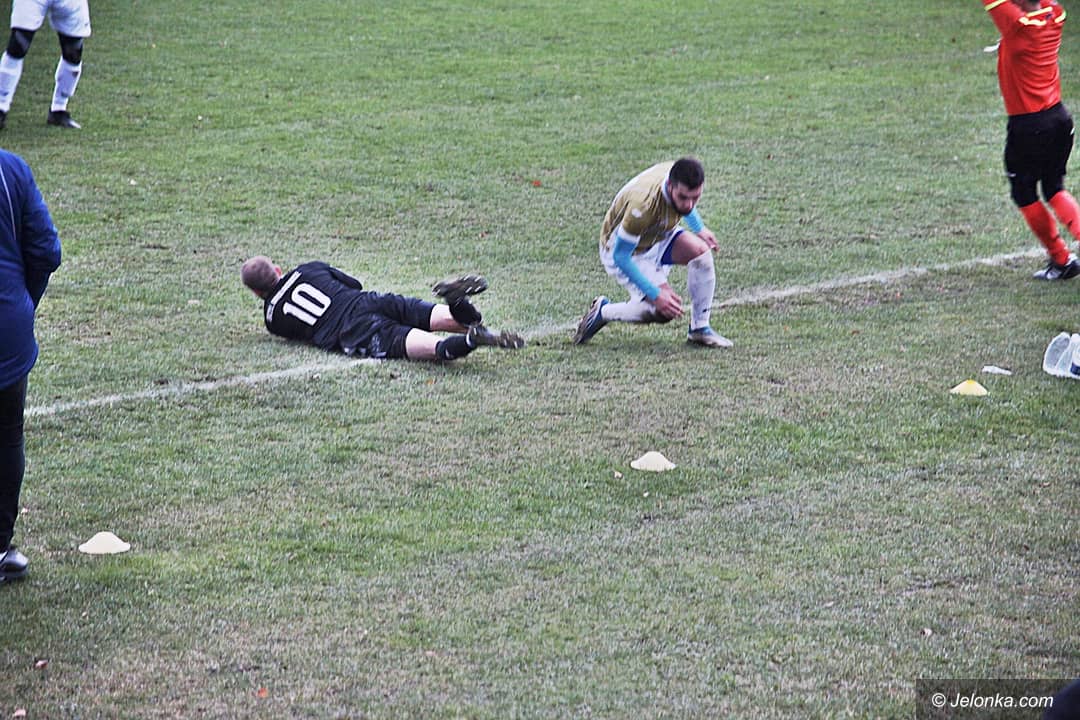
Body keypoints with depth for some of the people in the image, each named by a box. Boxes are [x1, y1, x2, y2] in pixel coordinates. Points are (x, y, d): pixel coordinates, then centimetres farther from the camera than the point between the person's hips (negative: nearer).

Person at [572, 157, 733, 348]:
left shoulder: (681, 178, -20)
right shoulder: (643, 205, -41)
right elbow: (620, 256, -31)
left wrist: (699, 229, 11)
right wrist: (655, 294, -31)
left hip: (658, 235, 7)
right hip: (621, 248, -7)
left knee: (701, 249, -19)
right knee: (663, 311, -19)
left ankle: (699, 329, -6)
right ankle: (603, 312, 7)